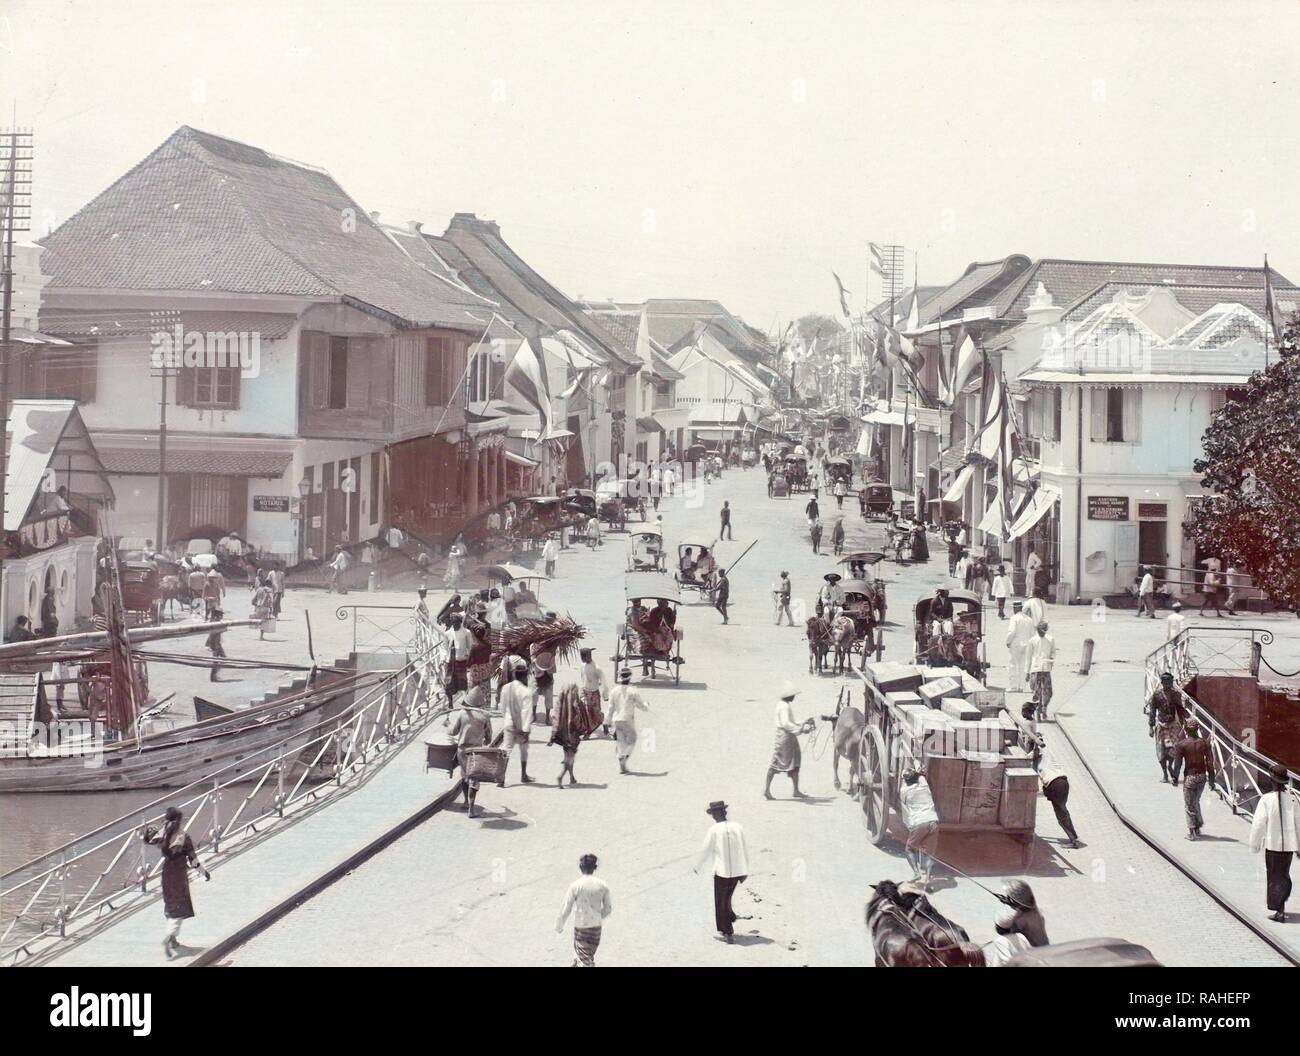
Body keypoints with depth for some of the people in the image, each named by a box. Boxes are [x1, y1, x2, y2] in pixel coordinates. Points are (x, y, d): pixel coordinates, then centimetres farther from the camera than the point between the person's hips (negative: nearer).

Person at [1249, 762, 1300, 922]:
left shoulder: (1266, 799, -15)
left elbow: (1259, 824, -11)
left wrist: (1255, 845, 1)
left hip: (1272, 844, -4)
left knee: (1275, 878, 6)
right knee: (1284, 876, 18)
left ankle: (1279, 912, 6)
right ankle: (1281, 908, 26)